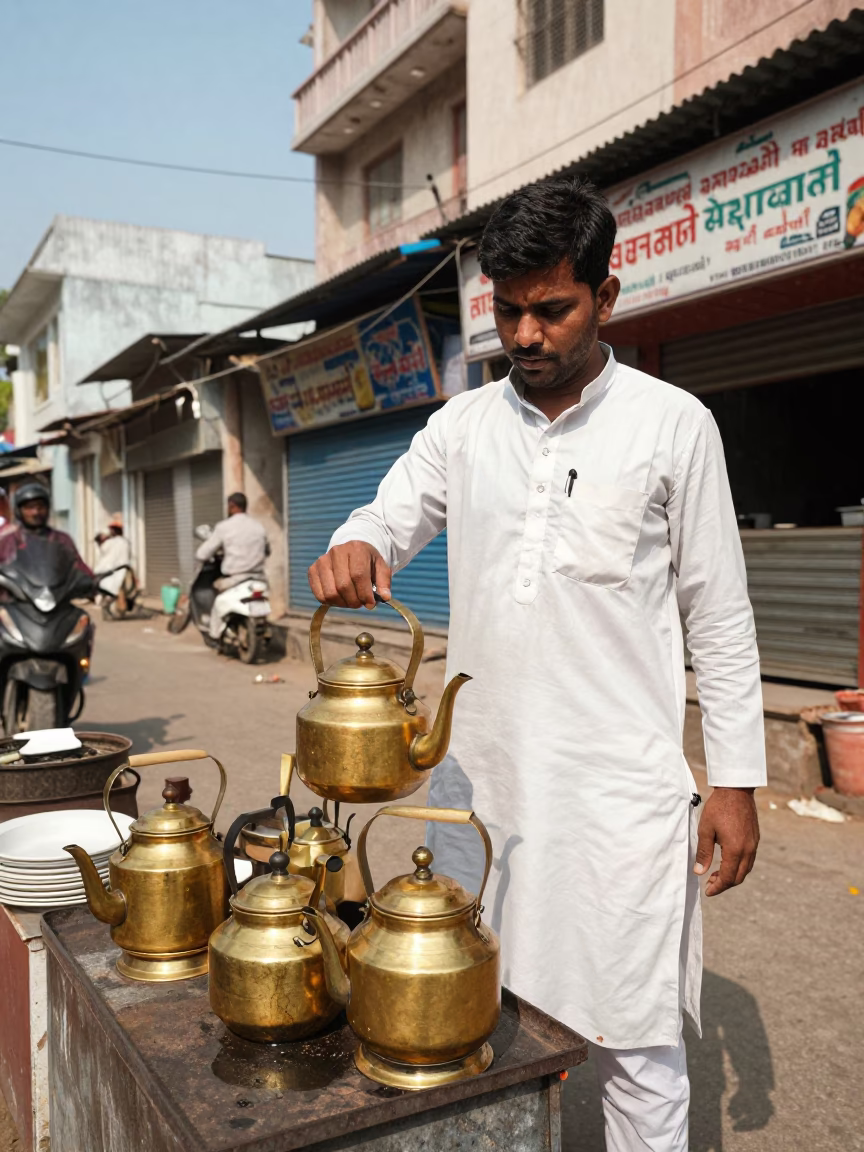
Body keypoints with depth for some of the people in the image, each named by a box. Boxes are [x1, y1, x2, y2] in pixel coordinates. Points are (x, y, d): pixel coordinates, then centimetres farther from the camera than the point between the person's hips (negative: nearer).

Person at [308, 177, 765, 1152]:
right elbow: (388, 517, 5)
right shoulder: (461, 425, 8)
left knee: (634, 1043, 7)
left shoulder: (672, 425, -2)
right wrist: (353, 551, -21)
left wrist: (735, 782, -3)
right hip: (478, 770, 4)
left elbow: (719, 617, -1)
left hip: (619, 782, -3)